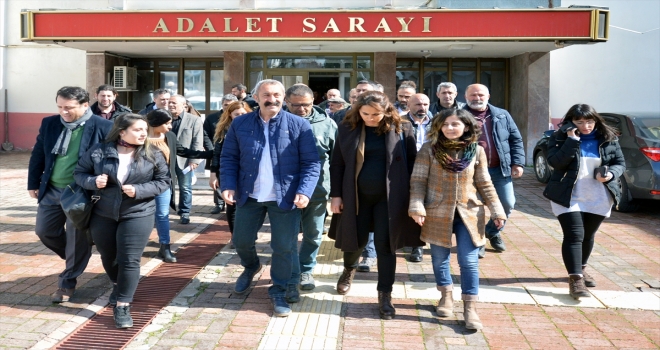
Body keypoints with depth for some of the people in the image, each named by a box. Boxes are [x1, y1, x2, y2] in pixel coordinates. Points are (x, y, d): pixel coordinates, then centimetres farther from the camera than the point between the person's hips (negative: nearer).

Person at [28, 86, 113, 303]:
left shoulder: (103, 127, -13)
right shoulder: (49, 123, 2)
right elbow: (38, 155, 10)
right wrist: (33, 183, 9)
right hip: (52, 190, 5)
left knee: (77, 239, 2)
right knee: (44, 230, 13)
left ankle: (67, 282, 18)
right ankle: (74, 258, 37)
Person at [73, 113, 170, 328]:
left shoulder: (153, 155, -7)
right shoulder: (99, 151, -6)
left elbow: (164, 181, -4)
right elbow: (79, 173, 2)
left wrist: (139, 190, -18)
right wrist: (93, 181, -19)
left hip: (138, 215, -2)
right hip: (103, 214, 2)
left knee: (130, 260, -7)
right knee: (108, 257, 18)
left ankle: (122, 306, 1)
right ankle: (118, 286, 46)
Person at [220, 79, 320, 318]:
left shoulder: (299, 125, -5)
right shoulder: (240, 124, 1)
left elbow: (311, 163, -6)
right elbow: (229, 158, 5)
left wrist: (304, 191, -18)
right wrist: (228, 185, -9)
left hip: (285, 198, -2)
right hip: (249, 196, 2)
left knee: (283, 247, 5)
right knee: (241, 241, 14)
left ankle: (278, 292, 24)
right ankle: (251, 267, 47)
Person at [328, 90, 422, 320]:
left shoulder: (402, 129, -5)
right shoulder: (347, 129, -2)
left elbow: (412, 164, 0)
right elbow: (337, 165, 3)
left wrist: (411, 196, -2)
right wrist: (336, 195, 0)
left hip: (389, 197, -1)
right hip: (356, 195, 2)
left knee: (385, 245, 0)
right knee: (356, 240, 13)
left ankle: (385, 295, 11)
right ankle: (349, 270, 45)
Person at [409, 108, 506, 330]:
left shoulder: (476, 151, 1)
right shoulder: (429, 149, -4)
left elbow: (485, 184, 7)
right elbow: (418, 181, -5)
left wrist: (497, 210, 4)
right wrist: (416, 206, -17)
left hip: (469, 213, 0)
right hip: (437, 212, 0)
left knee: (469, 261, -3)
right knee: (439, 257, 11)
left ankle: (470, 307, 4)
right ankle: (446, 295, 33)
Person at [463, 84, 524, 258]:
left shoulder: (502, 115, 9)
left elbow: (516, 140, 11)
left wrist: (518, 163, 1)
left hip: (500, 169, 4)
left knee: (507, 203, 8)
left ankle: (493, 232, 34)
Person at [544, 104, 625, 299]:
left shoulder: (609, 139, 2)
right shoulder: (559, 138, -6)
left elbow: (620, 163, 6)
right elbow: (555, 162, -19)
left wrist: (611, 174, -15)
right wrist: (572, 141, -24)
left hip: (599, 199, 4)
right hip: (568, 197, -3)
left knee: (588, 236, 16)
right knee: (574, 236, -13)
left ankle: (581, 269, 36)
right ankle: (575, 279, -14)